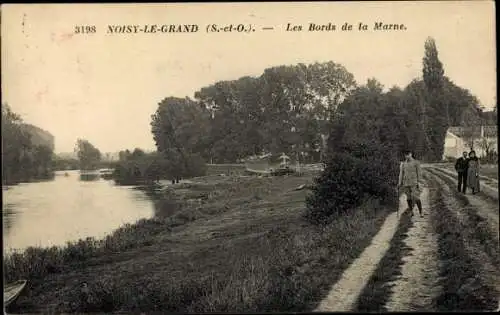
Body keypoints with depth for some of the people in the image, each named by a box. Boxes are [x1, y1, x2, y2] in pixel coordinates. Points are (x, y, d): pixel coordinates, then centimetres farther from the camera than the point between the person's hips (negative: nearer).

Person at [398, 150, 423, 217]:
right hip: (406, 183, 3)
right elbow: (401, 174, 8)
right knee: (409, 198, 5)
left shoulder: (416, 162, -1)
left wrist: (419, 182, -11)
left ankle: (421, 212, 0)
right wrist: (399, 183, 1)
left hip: (414, 183, -3)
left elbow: (419, 173, -3)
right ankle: (411, 211, 18)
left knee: (416, 198, -10)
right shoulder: (403, 164, 9)